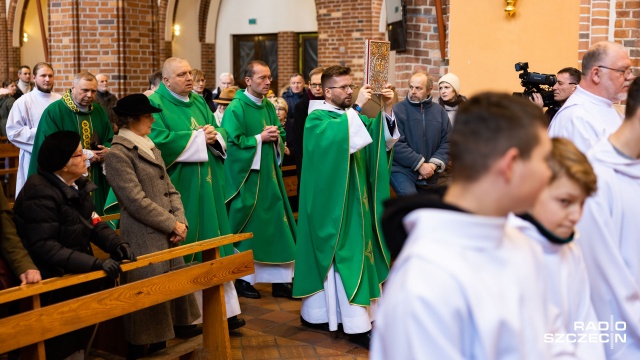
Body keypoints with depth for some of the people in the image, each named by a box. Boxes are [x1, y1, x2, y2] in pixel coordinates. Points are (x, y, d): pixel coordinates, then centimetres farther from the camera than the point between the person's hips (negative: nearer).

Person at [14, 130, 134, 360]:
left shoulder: (77, 185, 7)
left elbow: (94, 224, 6)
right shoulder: (40, 194, -20)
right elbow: (45, 247, -27)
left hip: (75, 273, 8)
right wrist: (95, 263, -32)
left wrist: (117, 245, -14)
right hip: (48, 284, -8)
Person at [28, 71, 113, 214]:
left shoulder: (100, 112, 10)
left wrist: (107, 150, -10)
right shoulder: (54, 111, -8)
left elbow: (110, 139, 15)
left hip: (95, 181, 5)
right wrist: (83, 154, -17)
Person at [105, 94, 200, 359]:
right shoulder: (118, 154, -10)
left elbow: (169, 189, 15)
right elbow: (137, 201, -16)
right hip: (144, 240, -8)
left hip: (168, 237, 8)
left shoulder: (150, 148, 17)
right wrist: (172, 225, -13)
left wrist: (180, 220, -1)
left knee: (170, 296, 12)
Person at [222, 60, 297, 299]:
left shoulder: (269, 107, 11)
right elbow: (232, 142, -18)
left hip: (269, 174, 7)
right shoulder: (236, 108, -11)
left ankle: (280, 279, 12)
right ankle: (243, 279, 16)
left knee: (276, 224, 6)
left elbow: (281, 137, 16)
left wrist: (276, 137, -6)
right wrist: (260, 138, -16)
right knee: (247, 228, 2)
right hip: (246, 176, -7)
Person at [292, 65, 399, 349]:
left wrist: (387, 110, -13)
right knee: (343, 255, -8)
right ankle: (357, 324, -4)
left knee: (355, 251, 10)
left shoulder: (353, 116, 13)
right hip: (333, 201, -8)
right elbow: (336, 139, -29)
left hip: (355, 198, 8)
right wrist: (357, 108, -30)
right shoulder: (316, 119, -7)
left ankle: (316, 312, 21)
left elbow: (384, 140, 1)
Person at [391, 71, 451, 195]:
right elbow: (397, 144, -16)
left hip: (429, 175, 5)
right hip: (402, 169, -5)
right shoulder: (398, 110, -10)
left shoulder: (439, 111, 6)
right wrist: (420, 164, -17)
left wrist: (434, 164, -11)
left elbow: (447, 142, 5)